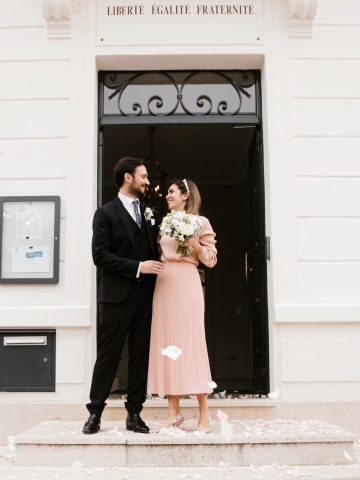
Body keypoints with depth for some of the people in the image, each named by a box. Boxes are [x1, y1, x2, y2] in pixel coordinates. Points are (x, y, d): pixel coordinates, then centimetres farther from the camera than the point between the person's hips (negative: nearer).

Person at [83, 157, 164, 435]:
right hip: (117, 296, -5)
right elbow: (100, 255, -11)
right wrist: (137, 267, -17)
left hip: (145, 296, 5)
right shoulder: (106, 213, -1)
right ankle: (95, 412, 11)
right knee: (109, 355, 0)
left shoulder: (148, 213, 15)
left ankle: (134, 413, 15)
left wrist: (155, 270, -2)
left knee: (141, 355, 6)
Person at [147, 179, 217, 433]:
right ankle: (174, 412, 12)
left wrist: (193, 243, -14)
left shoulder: (200, 222, 2)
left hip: (186, 285, -6)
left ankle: (204, 415, 3)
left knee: (191, 344, -6)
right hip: (163, 285, 6)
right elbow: (160, 253, 18)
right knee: (167, 345, 4)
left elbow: (211, 259, -1)